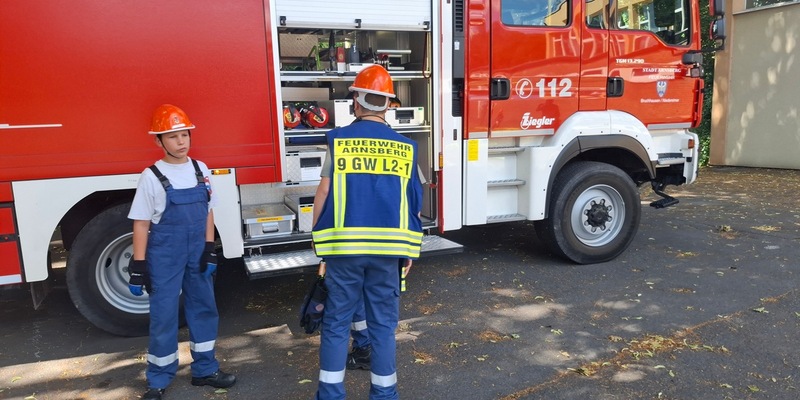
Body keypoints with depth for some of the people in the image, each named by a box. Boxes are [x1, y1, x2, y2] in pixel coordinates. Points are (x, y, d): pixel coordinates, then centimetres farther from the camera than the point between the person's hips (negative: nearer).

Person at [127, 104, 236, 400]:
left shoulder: (201, 170, 2)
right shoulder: (152, 177, -10)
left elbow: (207, 212, 7)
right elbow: (141, 223, -8)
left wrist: (209, 251, 2)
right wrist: (138, 267, -10)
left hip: (196, 252, 4)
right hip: (164, 256, -4)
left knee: (204, 308, 11)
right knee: (163, 316, 4)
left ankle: (205, 370, 27)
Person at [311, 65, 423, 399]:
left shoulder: (338, 139, -3)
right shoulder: (405, 146, 3)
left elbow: (324, 192, -3)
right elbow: (414, 203, 4)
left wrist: (317, 235, 11)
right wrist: (409, 249, 13)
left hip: (344, 246, -1)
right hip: (388, 246, 2)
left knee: (336, 322, 10)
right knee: (383, 324, 11)